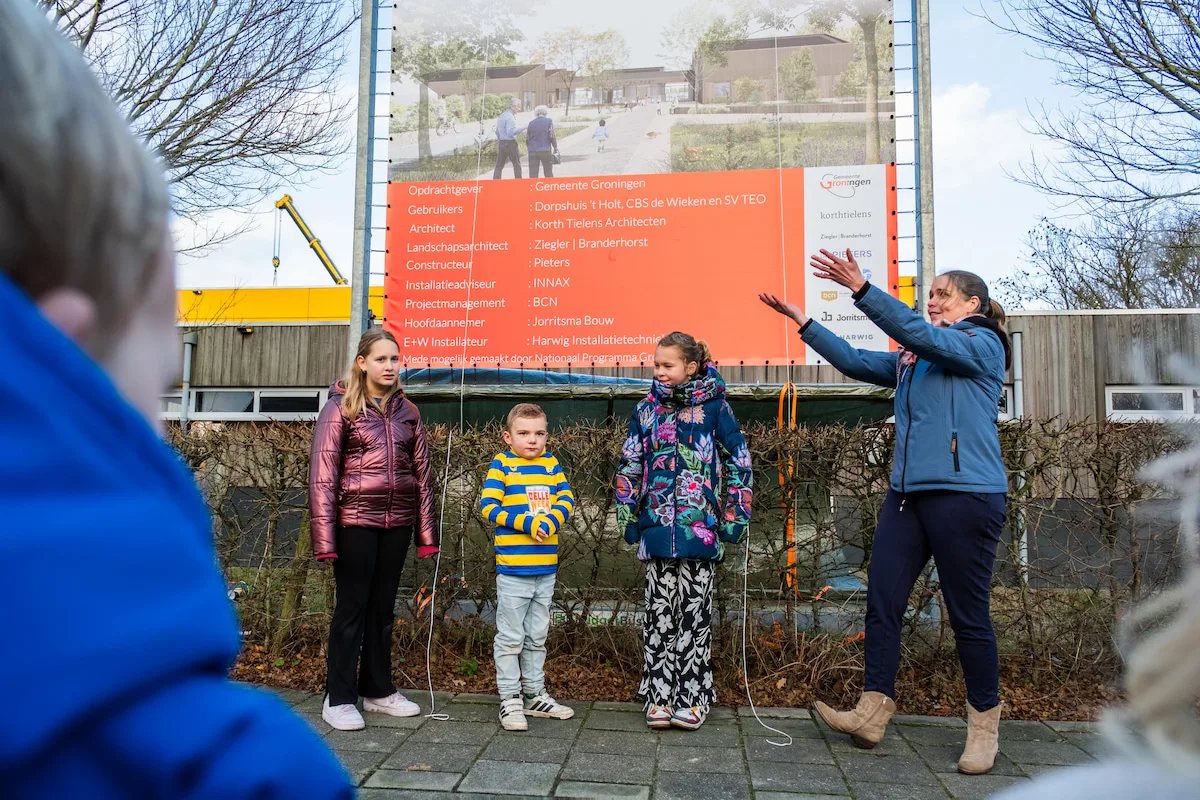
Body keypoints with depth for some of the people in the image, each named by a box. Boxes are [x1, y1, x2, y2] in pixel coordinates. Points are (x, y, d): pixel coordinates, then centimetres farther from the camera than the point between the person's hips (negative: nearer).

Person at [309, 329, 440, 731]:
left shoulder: (407, 411, 10)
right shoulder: (340, 407, -3)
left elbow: (422, 473, 9)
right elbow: (322, 474, -9)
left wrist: (426, 533, 4)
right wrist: (325, 537, -16)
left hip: (397, 522, 4)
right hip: (356, 521, -4)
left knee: (383, 607, 13)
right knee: (352, 608, 2)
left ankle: (378, 690, 25)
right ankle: (338, 699, 14)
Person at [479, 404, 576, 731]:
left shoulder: (551, 464, 7)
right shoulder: (501, 464, -6)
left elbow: (566, 500, 1)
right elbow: (488, 507, -13)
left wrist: (549, 522, -18)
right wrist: (527, 523, -20)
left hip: (545, 568, 5)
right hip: (512, 568, -5)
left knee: (537, 636, 17)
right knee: (510, 637, 4)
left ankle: (536, 695, 30)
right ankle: (510, 700, 16)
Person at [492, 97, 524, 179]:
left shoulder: (501, 116, 15)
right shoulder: (510, 117, -13)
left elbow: (497, 132, 19)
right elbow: (510, 132, -21)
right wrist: (520, 128, -15)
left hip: (501, 143, 8)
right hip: (510, 143, -8)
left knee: (499, 165, 5)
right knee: (517, 165, 4)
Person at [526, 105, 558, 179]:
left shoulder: (531, 123, 7)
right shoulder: (549, 121, -1)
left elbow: (527, 138, 9)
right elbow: (551, 136, -7)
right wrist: (555, 147, 6)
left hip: (533, 151, 2)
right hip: (546, 151, -2)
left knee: (533, 174, 2)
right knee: (549, 173, 9)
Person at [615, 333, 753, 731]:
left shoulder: (714, 407, 0)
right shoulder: (647, 409, 7)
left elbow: (739, 463, 3)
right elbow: (629, 466, 12)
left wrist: (734, 518, -1)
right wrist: (628, 518, 8)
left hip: (701, 530, -2)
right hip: (657, 529, 2)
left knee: (696, 613, 5)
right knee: (659, 612, 5)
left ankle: (693, 696, 16)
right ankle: (659, 695, 15)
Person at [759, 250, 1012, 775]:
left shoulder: (983, 346, -1)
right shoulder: (911, 361, 20)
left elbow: (923, 334, -18)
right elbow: (855, 362, 19)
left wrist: (861, 289, -25)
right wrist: (803, 322, 15)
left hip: (965, 494, -7)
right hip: (908, 493, 7)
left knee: (969, 615, 1)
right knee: (882, 603, 2)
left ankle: (984, 727, 17)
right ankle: (872, 715, 9)